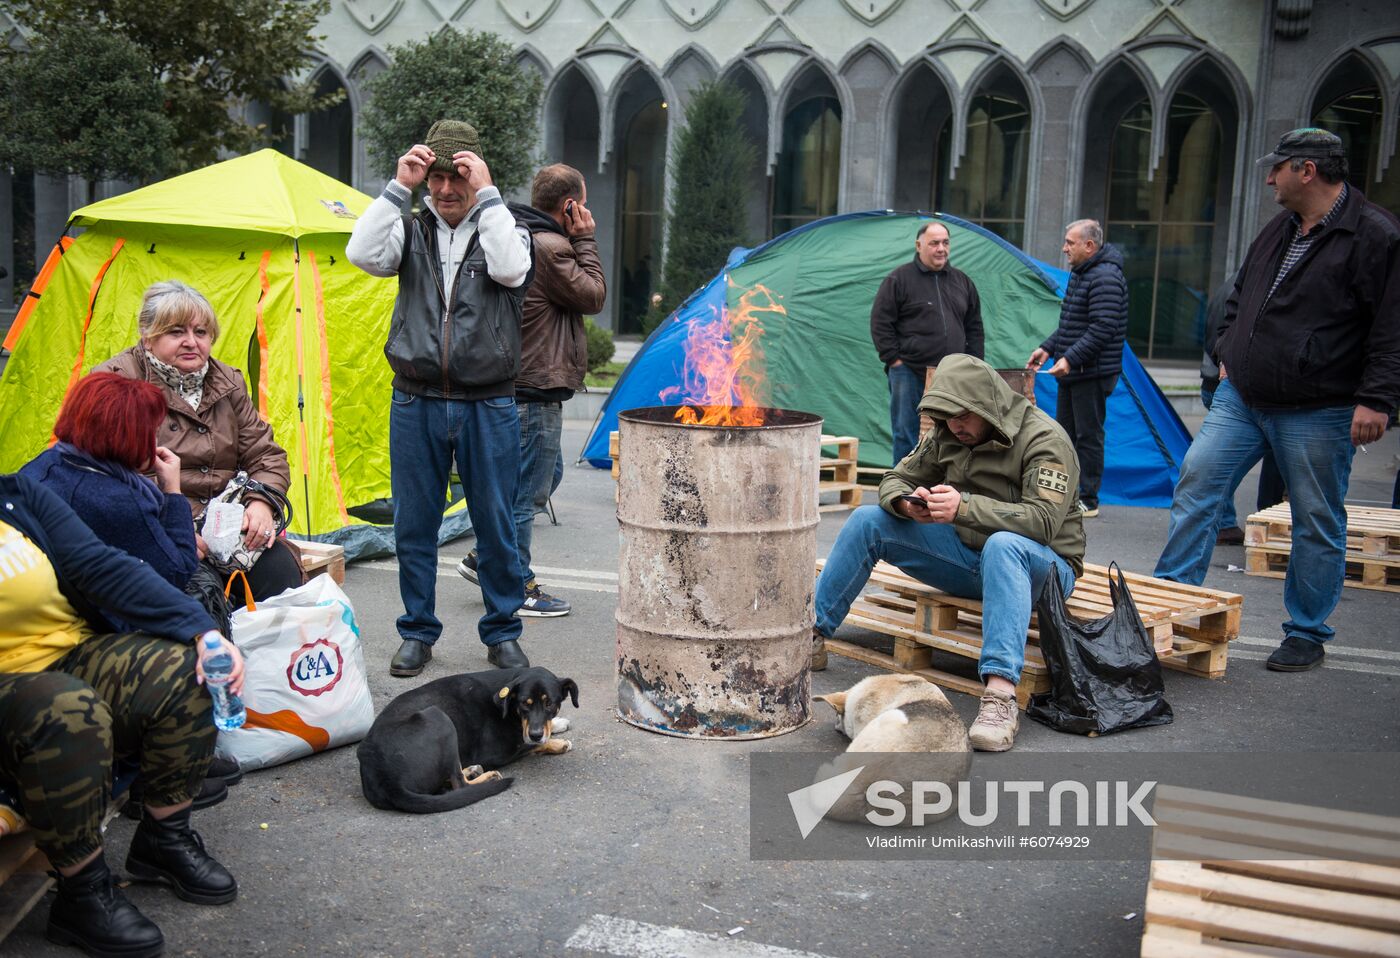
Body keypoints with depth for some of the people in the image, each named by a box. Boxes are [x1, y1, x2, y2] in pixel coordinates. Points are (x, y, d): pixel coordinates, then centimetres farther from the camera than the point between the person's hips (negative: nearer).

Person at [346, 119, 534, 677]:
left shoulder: (504, 229, 5)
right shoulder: (412, 232, 10)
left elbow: (510, 269, -18)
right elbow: (362, 254, -9)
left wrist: (486, 194, -15)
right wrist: (398, 188, -9)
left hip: (488, 406, -2)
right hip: (416, 404, 2)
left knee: (495, 525, 6)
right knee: (414, 525, 8)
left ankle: (502, 634, 20)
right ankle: (417, 633, 22)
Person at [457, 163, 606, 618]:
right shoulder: (549, 248, -19)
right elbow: (593, 296, -11)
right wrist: (585, 242, -5)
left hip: (515, 384, 11)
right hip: (536, 391, -11)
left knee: (545, 473, 22)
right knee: (529, 488, -1)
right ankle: (517, 587, 10)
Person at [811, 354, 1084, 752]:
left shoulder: (1044, 439, -17)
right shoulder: (947, 434, 3)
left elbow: (1042, 521, -29)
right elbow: (896, 479, 7)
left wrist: (965, 507, -41)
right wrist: (906, 503, -19)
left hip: (1043, 565, -6)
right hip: (969, 555, 6)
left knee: (1003, 544, -43)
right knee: (868, 521, -6)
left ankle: (1000, 694, -51)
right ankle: (811, 634, -2)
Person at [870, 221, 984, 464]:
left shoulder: (962, 280, 14)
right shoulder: (899, 279, -2)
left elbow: (974, 327, 19)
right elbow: (880, 323, -3)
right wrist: (894, 359, -8)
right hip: (910, 374, -4)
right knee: (906, 437, 0)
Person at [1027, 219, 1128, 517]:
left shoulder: (1105, 278, -17)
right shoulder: (1080, 274, 16)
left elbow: (1103, 329, -24)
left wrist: (1070, 359, -25)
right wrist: (1048, 348, 13)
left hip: (1093, 373, -10)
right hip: (1073, 372, 10)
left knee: (1088, 435, -3)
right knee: (1064, 433, 14)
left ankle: (1088, 500, 5)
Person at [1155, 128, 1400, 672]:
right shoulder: (1277, 231, 13)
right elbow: (1240, 297, 27)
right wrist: (1227, 353, 16)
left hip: (1317, 413, -6)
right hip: (1242, 398, 7)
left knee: (1317, 523, 5)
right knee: (1195, 483, 0)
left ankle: (1306, 636, 17)